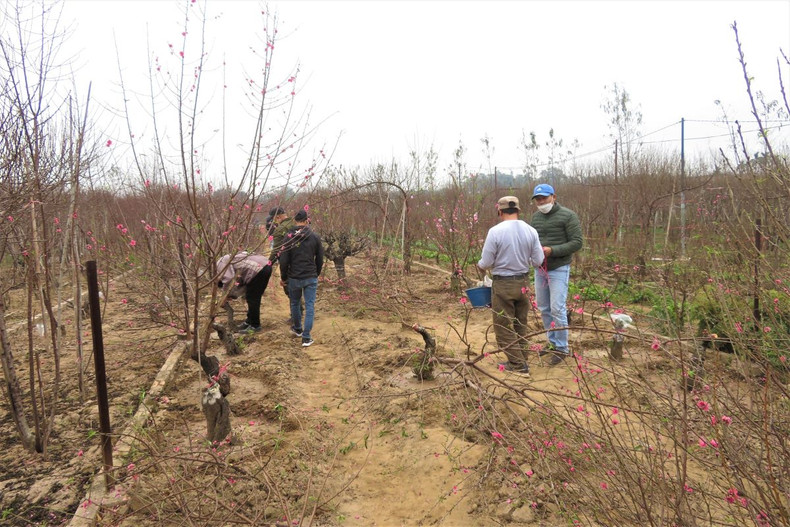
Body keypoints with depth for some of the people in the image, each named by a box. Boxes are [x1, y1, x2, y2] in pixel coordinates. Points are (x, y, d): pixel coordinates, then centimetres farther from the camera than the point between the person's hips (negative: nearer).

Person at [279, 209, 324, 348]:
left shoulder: (289, 237, -6)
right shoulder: (315, 237, -3)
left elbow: (284, 260, -6)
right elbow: (320, 259, 4)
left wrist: (283, 277, 8)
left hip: (294, 278, 0)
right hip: (311, 278, 0)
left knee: (295, 303, 20)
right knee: (310, 306, 3)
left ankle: (297, 329, 39)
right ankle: (306, 337, -1)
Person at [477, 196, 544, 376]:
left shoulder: (495, 231, -16)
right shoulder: (530, 231, -4)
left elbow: (486, 263, -12)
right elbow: (538, 261, 0)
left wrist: (479, 265, 11)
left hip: (503, 284, -5)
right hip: (523, 282, 5)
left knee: (504, 326, 7)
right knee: (520, 325, 19)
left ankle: (518, 365, 10)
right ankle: (520, 360, 27)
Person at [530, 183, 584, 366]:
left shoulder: (568, 216, -10)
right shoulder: (535, 217, 9)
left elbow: (577, 242, -12)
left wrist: (552, 251, -22)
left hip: (559, 269, -6)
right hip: (540, 269, 6)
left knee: (557, 309, -6)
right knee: (543, 308, 12)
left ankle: (562, 348, 9)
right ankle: (553, 343, 28)